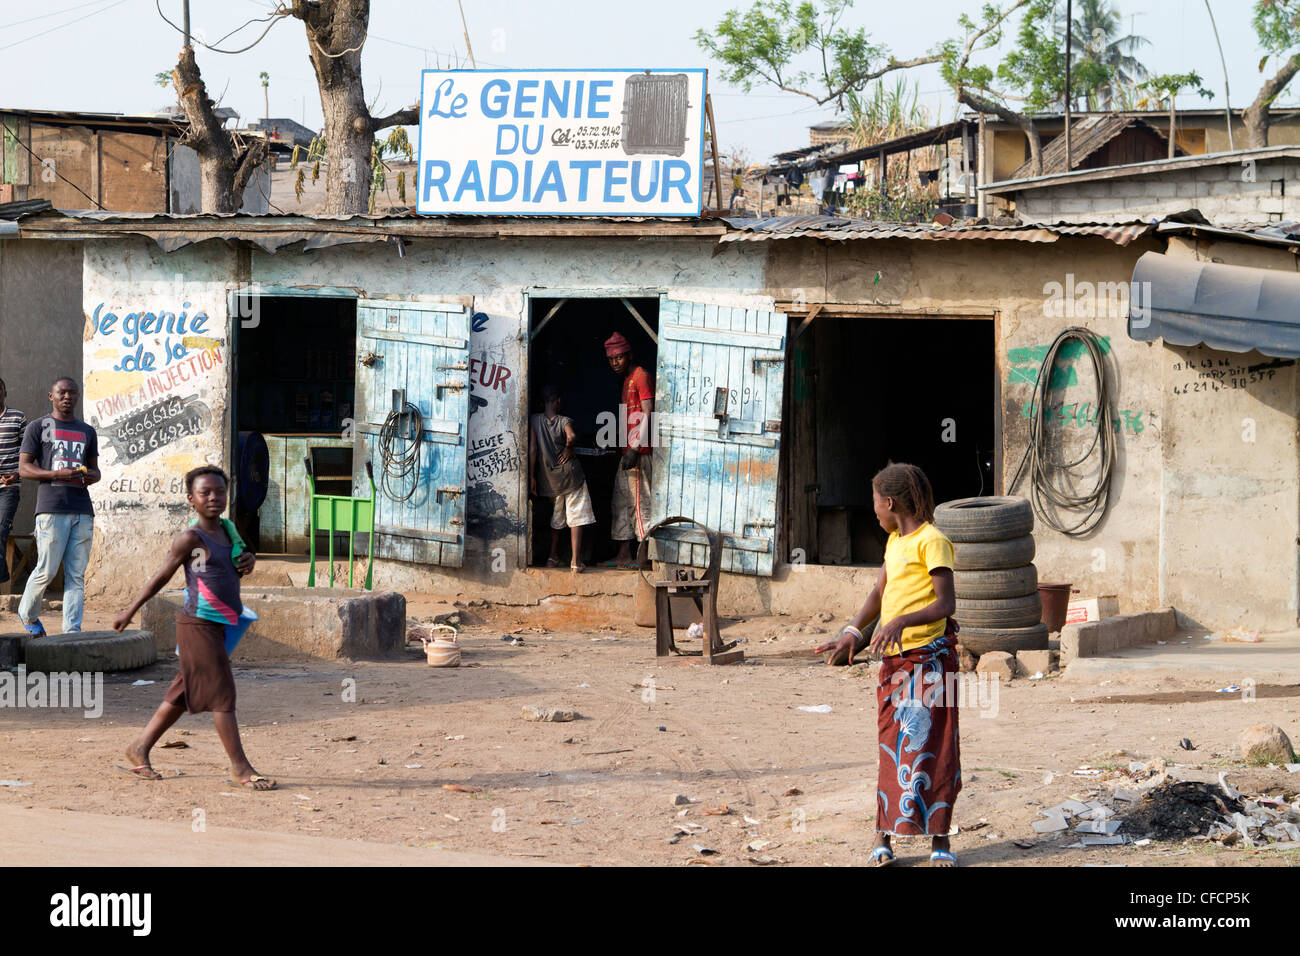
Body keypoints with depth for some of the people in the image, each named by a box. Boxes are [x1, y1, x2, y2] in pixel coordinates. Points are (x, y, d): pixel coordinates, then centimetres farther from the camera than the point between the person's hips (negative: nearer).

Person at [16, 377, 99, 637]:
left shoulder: (87, 432, 20)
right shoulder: (38, 427, 6)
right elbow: (24, 468, 0)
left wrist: (92, 475, 1)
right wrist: (58, 474, -15)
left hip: (82, 510, 4)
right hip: (52, 508, -4)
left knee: (76, 574, -1)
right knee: (47, 569, -6)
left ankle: (72, 630, -2)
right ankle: (27, 613, 19)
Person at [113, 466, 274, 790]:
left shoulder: (226, 531, 12)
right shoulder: (189, 538, -10)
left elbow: (236, 562, 30)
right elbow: (162, 576, -1)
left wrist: (248, 560, 5)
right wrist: (130, 611, 6)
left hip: (222, 626, 8)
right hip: (199, 625, -8)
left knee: (183, 695, 14)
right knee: (221, 694, -9)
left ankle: (140, 748, 25)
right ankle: (240, 768, -7)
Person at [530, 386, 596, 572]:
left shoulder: (534, 421, -2)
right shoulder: (564, 421, -8)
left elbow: (532, 448, -8)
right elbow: (572, 436, -30)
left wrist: (532, 476, -6)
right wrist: (568, 448, -9)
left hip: (550, 478, 3)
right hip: (571, 475, -3)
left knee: (556, 519, 21)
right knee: (576, 518, 0)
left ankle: (553, 557, 26)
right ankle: (576, 562, -8)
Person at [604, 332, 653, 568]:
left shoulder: (641, 376, -9)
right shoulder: (627, 379, 20)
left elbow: (647, 414, -16)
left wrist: (635, 448, -22)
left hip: (638, 452, -10)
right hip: (627, 451, 10)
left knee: (640, 502, -10)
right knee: (621, 503, 11)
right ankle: (623, 554, 14)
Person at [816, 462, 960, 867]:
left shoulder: (932, 541, -11)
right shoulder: (895, 541, 16)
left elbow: (946, 603, -18)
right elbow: (878, 594, 18)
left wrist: (901, 622, -30)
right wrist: (853, 632, 3)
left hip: (929, 656, -8)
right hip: (893, 658, 8)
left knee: (932, 747, -5)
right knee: (891, 746, 10)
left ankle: (939, 841, 0)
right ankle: (883, 835, 15)